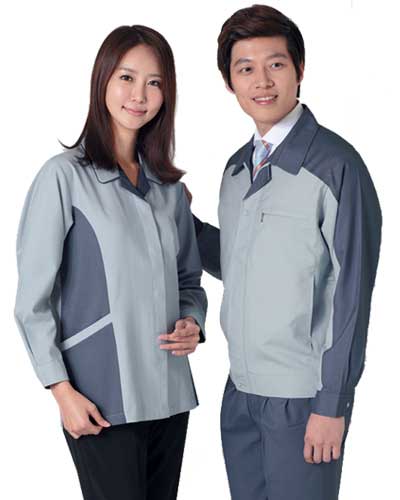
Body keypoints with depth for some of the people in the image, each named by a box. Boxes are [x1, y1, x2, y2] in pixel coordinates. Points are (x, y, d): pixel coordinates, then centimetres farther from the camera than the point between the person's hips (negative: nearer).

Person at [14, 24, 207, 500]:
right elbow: (33, 298, -6)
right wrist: (62, 391, -10)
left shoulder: (168, 185, 11)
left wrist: (192, 324, -1)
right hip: (102, 401, -5)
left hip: (170, 394, 5)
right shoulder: (65, 176, -6)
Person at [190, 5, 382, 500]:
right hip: (240, 389, 6)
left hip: (302, 397, -6)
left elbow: (351, 294, -13)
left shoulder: (335, 165, -13)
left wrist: (333, 404, -13)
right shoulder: (236, 169, 9)